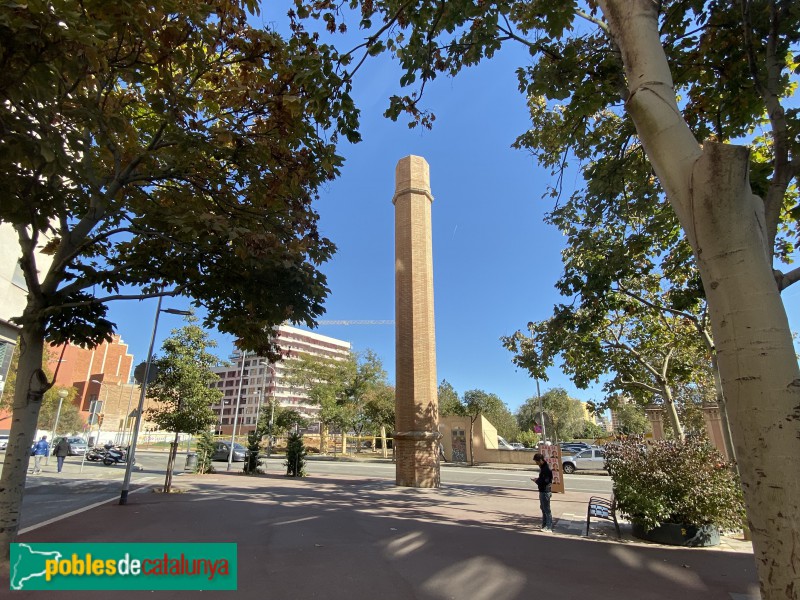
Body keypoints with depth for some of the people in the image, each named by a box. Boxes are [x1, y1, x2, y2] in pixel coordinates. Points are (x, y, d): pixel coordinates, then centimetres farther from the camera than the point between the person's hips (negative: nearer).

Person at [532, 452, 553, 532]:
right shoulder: (542, 467, 8)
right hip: (542, 491, 10)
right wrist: (537, 479, 2)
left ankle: (549, 527, 9)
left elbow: (545, 481, -26)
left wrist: (536, 481, -13)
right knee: (543, 508, 19)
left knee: (546, 509, 0)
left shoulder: (546, 469, -23)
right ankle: (544, 524, 31)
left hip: (545, 492, -10)